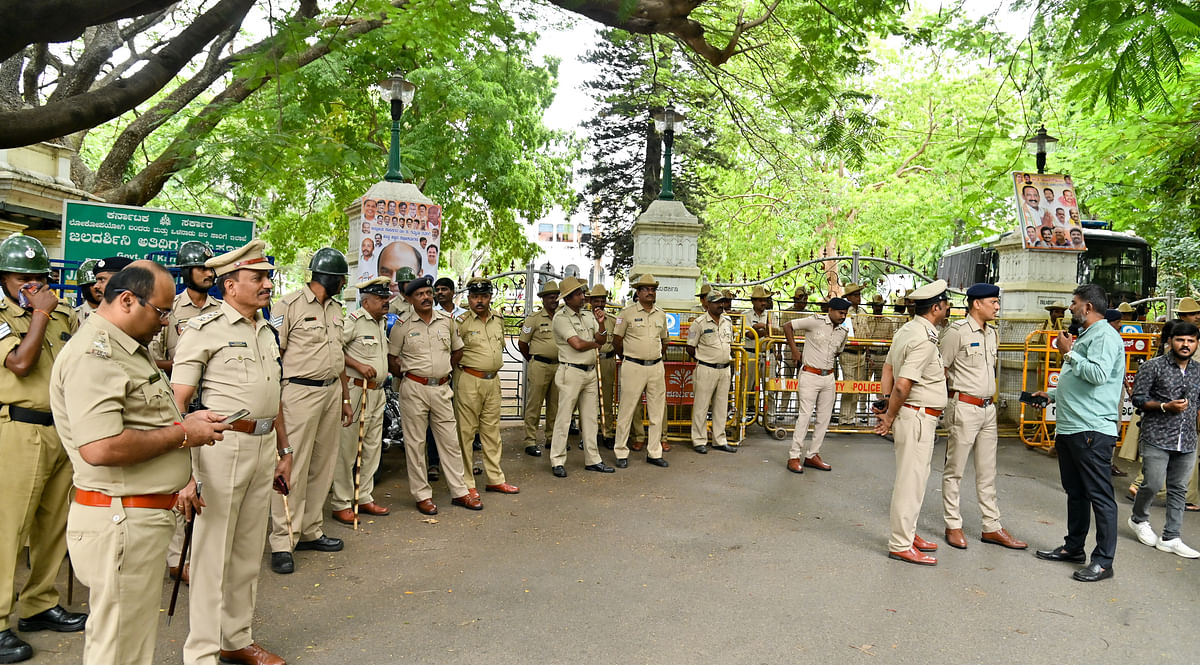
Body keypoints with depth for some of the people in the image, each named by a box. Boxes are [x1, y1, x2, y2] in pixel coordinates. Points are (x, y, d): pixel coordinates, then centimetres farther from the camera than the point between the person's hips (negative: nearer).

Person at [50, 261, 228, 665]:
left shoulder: (129, 349, 16)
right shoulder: (93, 354, -19)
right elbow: (100, 448, -30)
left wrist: (184, 420, 9)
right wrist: (181, 433, -18)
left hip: (142, 518, 11)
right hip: (119, 522, -11)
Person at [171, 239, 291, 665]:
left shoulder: (266, 331, 15)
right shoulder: (205, 329, -8)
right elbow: (177, 404, -13)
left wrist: (284, 452, 21)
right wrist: (182, 470, -20)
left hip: (263, 445, 7)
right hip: (222, 444, -7)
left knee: (249, 551, 15)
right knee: (212, 552, 1)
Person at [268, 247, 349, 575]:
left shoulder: (335, 309, 17)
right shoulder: (289, 305, -7)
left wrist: (345, 398, 18)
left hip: (331, 391, 8)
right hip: (300, 392, -7)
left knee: (323, 466, 11)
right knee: (293, 467, -6)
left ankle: (310, 531, 22)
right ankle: (282, 542, 1)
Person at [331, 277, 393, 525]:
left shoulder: (380, 323, 17)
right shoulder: (353, 320, -11)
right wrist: (358, 366, -20)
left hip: (377, 392, 9)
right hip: (356, 390, -9)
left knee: (372, 449, 14)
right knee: (347, 449, -3)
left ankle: (364, 498, 25)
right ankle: (340, 504, 6)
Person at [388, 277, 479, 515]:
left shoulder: (447, 321, 6)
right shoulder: (402, 325, -3)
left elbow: (457, 350, 18)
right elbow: (391, 358, 2)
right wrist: (407, 376, 1)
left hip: (441, 388, 3)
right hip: (414, 389, -3)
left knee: (450, 441, 8)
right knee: (415, 443, 3)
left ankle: (459, 492, 16)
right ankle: (422, 495, 13)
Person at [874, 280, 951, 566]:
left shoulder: (906, 330, 9)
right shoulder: (925, 340, -20)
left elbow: (888, 368, 15)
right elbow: (902, 385, -24)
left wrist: (887, 404, 11)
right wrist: (890, 417, -12)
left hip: (912, 415, 10)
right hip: (919, 416, -10)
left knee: (913, 478, 19)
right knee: (911, 480, -2)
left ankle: (907, 534, 31)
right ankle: (900, 545, 6)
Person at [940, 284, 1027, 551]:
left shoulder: (992, 333, 12)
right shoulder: (957, 331, -12)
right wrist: (947, 400, -7)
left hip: (988, 408, 8)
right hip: (964, 408, -8)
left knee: (987, 471, 13)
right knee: (955, 470, 2)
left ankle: (992, 527, 21)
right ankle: (953, 526, 12)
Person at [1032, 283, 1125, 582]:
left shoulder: (1104, 335, -11)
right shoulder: (1084, 336, 21)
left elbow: (1099, 374, -26)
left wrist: (1069, 352, -15)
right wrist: (1050, 394, 24)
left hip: (1092, 431, -11)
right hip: (1069, 428, 11)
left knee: (1099, 496, -4)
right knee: (1075, 492, 17)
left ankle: (1103, 561, 0)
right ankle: (1073, 547, 27)